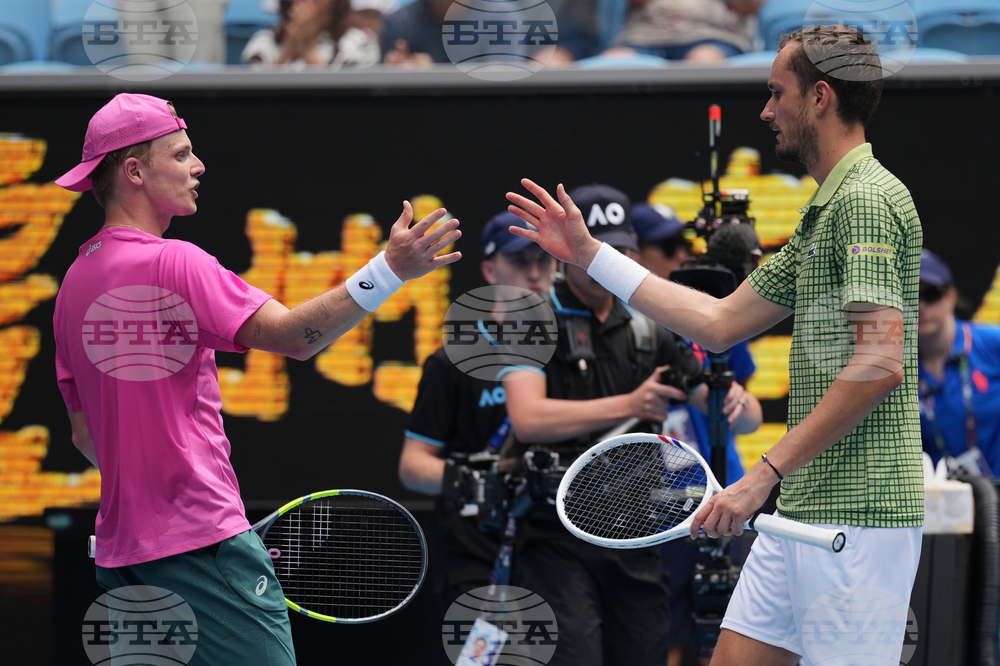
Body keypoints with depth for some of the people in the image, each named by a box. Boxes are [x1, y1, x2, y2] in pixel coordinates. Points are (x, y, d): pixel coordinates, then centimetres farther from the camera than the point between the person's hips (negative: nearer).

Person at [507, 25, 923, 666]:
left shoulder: (868, 198, -12)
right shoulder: (825, 210, 20)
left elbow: (881, 364, -22)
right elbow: (720, 322, 25)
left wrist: (765, 473, -20)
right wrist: (589, 252, 28)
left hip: (859, 513, -10)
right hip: (803, 507, 10)